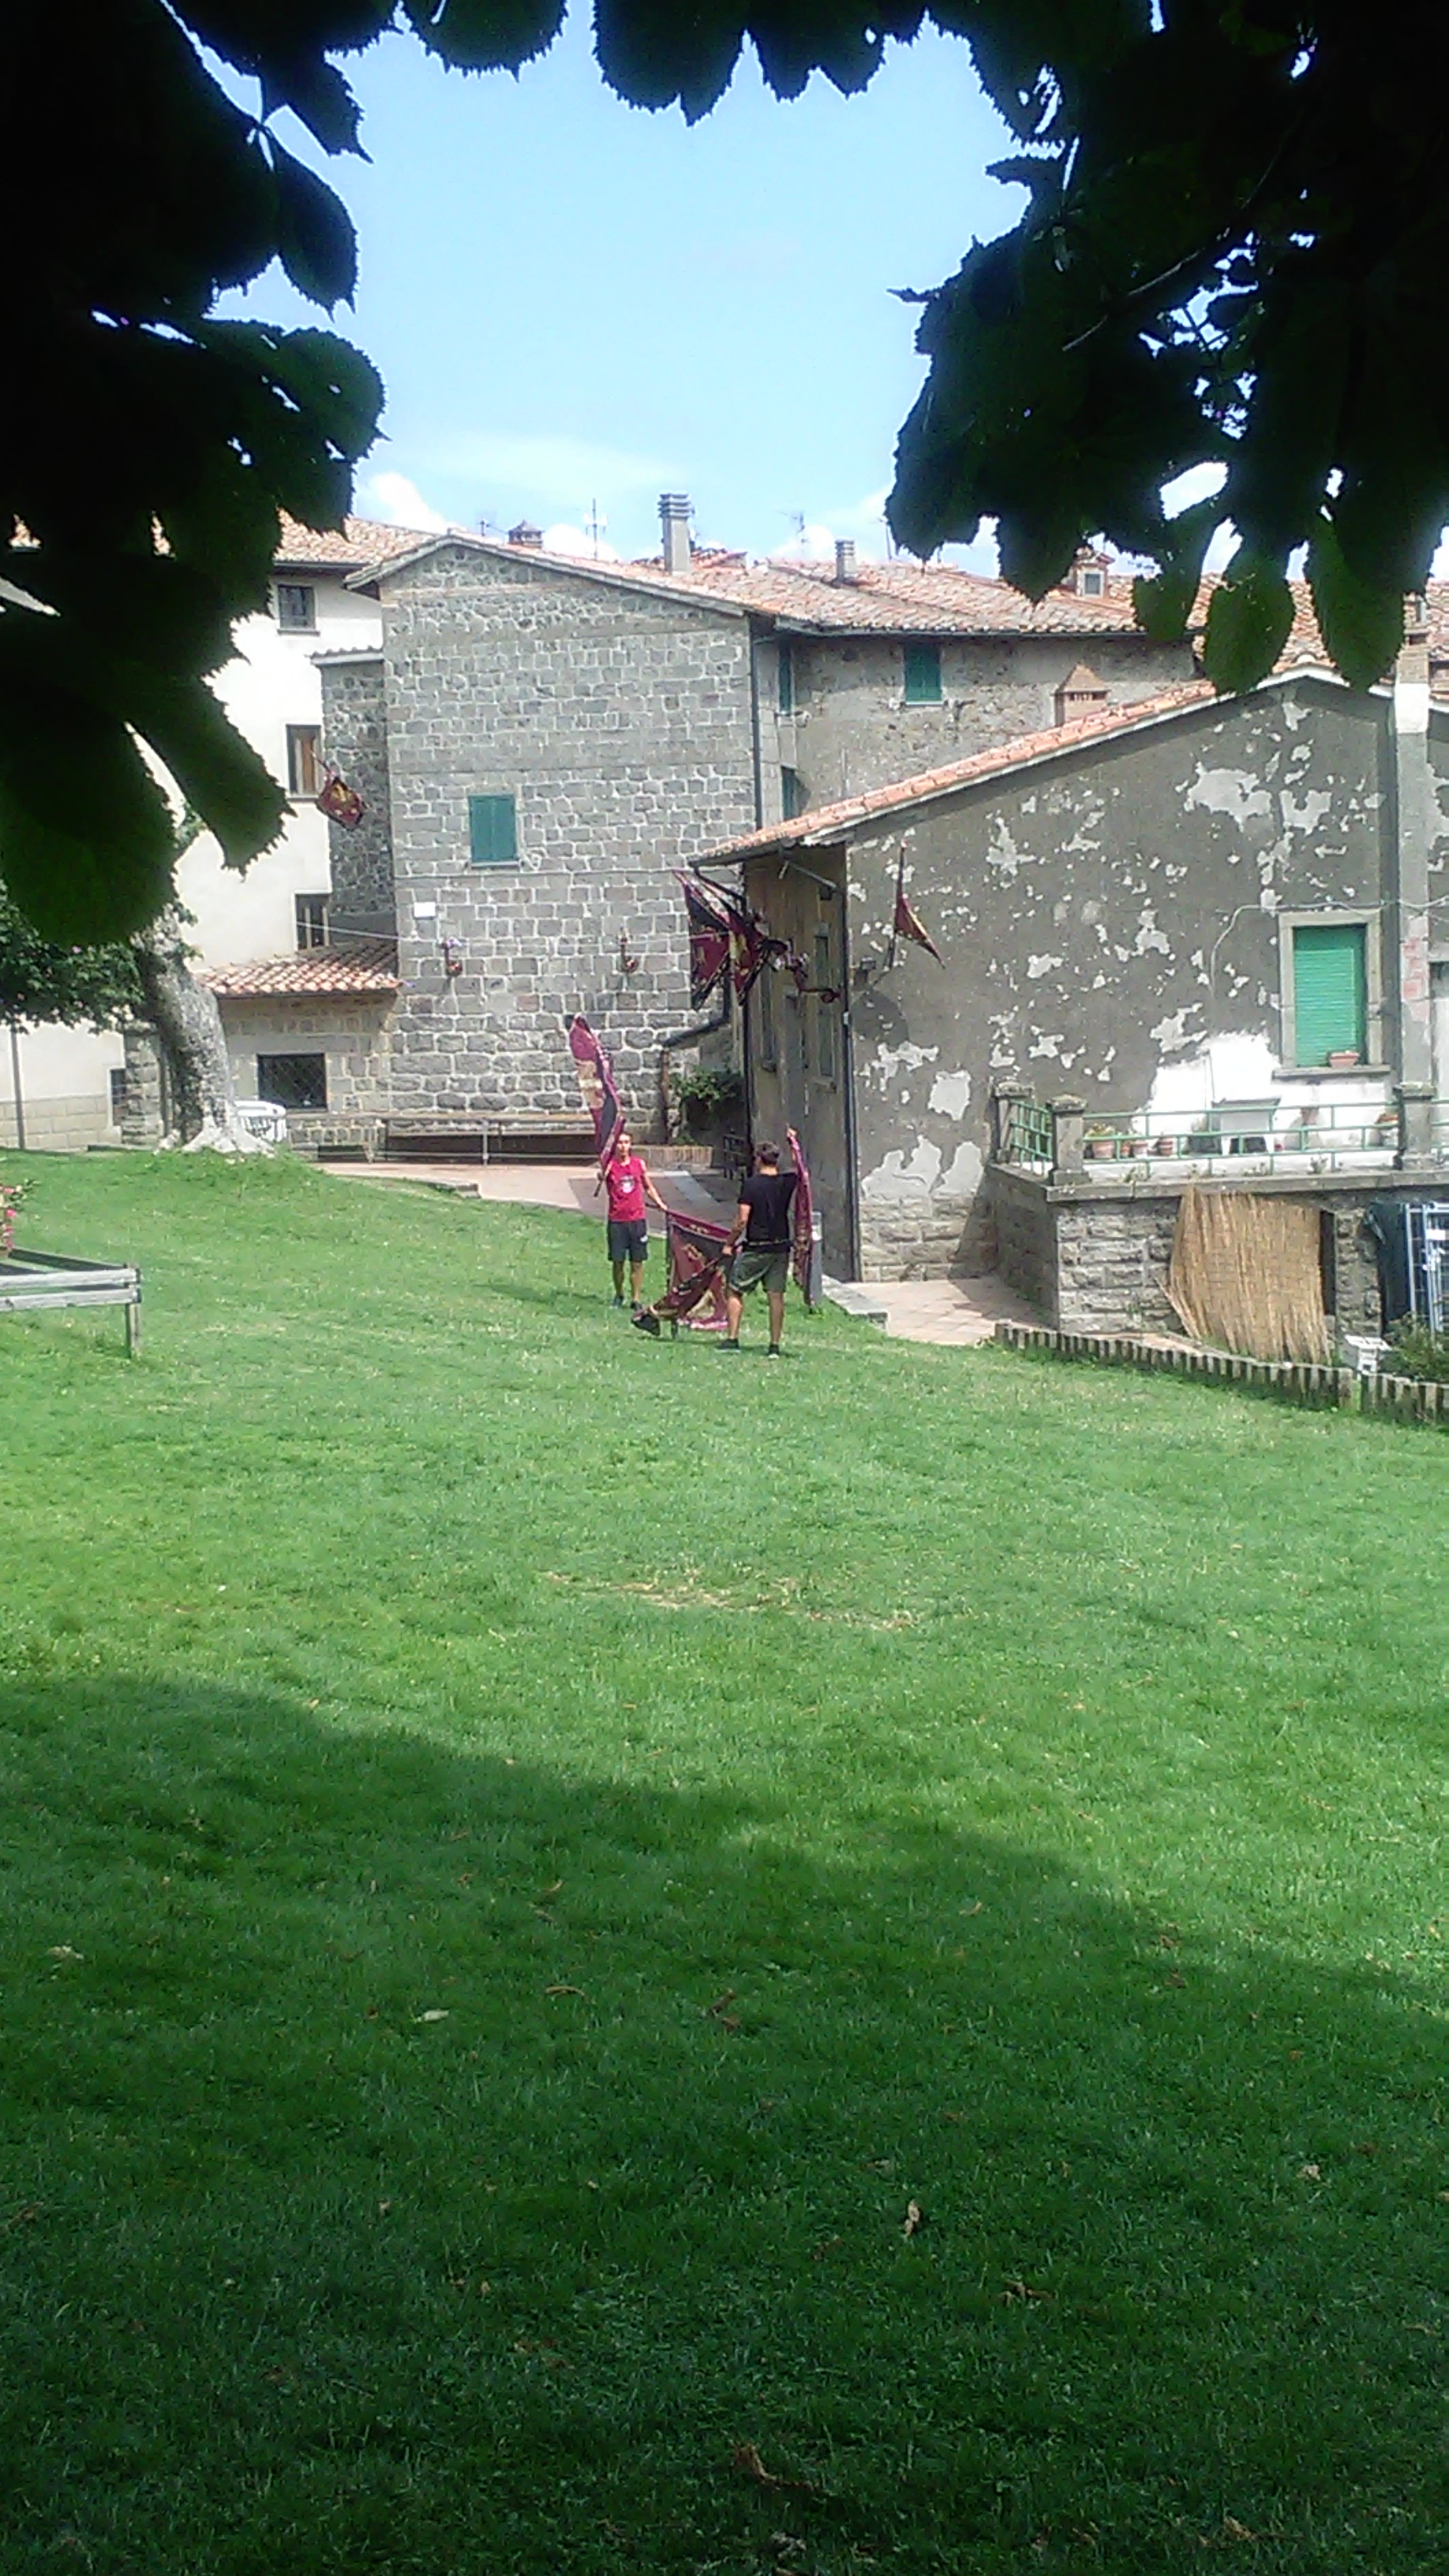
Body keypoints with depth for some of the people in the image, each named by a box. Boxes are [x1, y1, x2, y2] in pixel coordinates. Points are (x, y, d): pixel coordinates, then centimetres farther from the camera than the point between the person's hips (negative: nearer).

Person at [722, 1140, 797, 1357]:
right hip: (780, 1247, 4)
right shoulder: (787, 1182, 2)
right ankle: (775, 1345, 5)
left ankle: (732, 1339, 3)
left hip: (755, 1248, -4)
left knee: (734, 1291, 8)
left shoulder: (751, 1184, -11)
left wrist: (730, 1243, -2)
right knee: (776, 1296, 5)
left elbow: (742, 1220, -14)